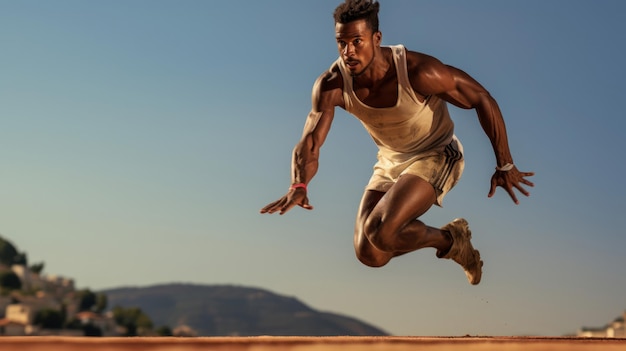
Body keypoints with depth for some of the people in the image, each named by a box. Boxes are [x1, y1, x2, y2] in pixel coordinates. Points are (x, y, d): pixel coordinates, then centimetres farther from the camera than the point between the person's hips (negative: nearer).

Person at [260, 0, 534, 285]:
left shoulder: (418, 72, -30)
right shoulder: (331, 85, -20)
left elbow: (482, 99, -19)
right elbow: (309, 144, -22)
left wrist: (505, 166, -14)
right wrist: (298, 187, -44)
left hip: (436, 155, -5)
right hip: (391, 161, 5)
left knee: (380, 232, -27)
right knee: (369, 255, 2)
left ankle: (450, 240, 2)